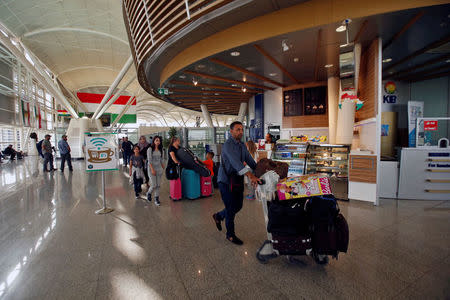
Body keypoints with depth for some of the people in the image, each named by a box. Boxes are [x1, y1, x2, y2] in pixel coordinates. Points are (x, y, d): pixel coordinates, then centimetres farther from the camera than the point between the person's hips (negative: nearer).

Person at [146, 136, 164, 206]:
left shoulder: (160, 149, 8)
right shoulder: (150, 149, -7)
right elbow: (149, 160, -12)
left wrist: (163, 168, 12)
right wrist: (152, 169, -17)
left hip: (159, 169, 5)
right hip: (152, 168, -5)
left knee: (158, 185, 5)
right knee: (153, 185, -5)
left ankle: (157, 199, 15)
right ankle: (149, 193, 26)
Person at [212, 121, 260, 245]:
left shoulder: (242, 145, 10)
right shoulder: (228, 145, -18)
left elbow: (250, 160, 10)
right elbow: (235, 161, -32)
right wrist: (250, 175, -43)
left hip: (238, 179, 8)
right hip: (226, 180, -8)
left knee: (238, 206, 15)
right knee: (231, 208, 1)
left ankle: (218, 216, 41)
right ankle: (230, 235, 22)